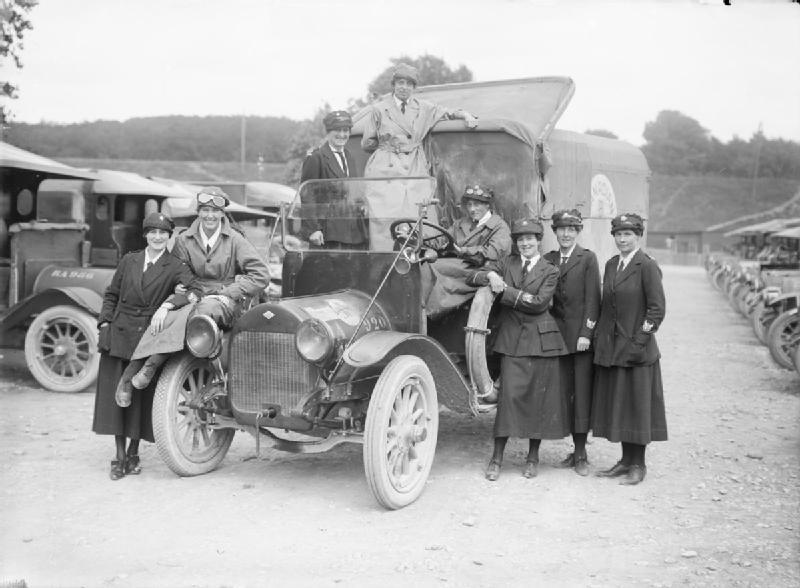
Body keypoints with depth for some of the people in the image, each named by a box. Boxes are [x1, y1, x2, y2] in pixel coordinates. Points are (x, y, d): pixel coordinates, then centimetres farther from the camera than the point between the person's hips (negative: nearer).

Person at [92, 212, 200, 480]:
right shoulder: (129, 261, 9)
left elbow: (195, 290, -15)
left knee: (141, 397, 2)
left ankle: (133, 453, 20)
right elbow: (111, 294, 15)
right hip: (118, 335, 2)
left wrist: (167, 305, -26)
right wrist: (105, 323, 4)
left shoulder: (175, 266, 0)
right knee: (115, 395, 1)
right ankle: (119, 457, 10)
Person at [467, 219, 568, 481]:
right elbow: (473, 277, 9)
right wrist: (491, 276, -12)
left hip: (541, 340, -1)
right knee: (509, 395, -6)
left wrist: (505, 290, -12)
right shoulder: (508, 263, 12)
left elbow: (538, 303, -11)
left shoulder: (550, 271, 3)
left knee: (539, 397, 4)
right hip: (512, 339, 1)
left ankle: (533, 457, 18)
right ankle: (497, 458, 1)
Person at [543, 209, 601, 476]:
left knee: (582, 393, -2)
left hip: (582, 334, -4)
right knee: (563, 393, 6)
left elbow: (592, 298, -6)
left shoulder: (588, 258, -1)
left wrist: (586, 333, -13)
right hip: (559, 334, 4)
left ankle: (581, 454, 5)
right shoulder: (548, 259, 12)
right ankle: (576, 450, 16)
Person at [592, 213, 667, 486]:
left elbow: (657, 309, -12)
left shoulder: (647, 266, -9)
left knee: (637, 404, 1)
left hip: (636, 348, -7)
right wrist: (600, 336, 10)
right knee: (615, 404, 11)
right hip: (610, 347, 7)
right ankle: (626, 459, 23)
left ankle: (638, 464, 12)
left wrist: (640, 339, -14)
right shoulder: (611, 264, 12)